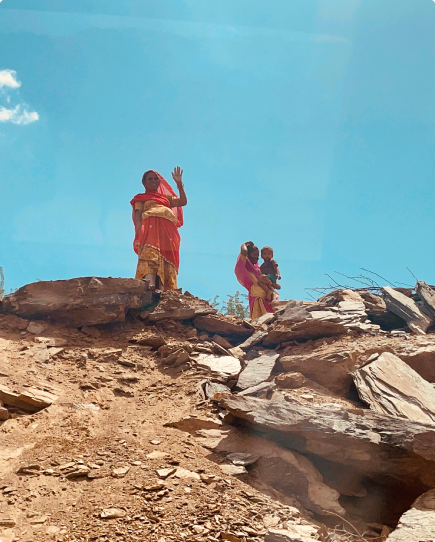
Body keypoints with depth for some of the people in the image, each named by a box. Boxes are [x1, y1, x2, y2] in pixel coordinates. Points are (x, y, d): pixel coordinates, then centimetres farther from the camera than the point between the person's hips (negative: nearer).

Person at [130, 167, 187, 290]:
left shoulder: (167, 197, 35)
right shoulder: (141, 198, 25)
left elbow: (183, 202, 20)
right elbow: (137, 214, 7)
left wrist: (179, 184, 14)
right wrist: (139, 228, -14)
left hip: (168, 231, 4)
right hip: (151, 227, -4)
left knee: (166, 260, -15)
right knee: (150, 254, -30)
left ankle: (163, 290, -28)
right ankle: (150, 285, -48)